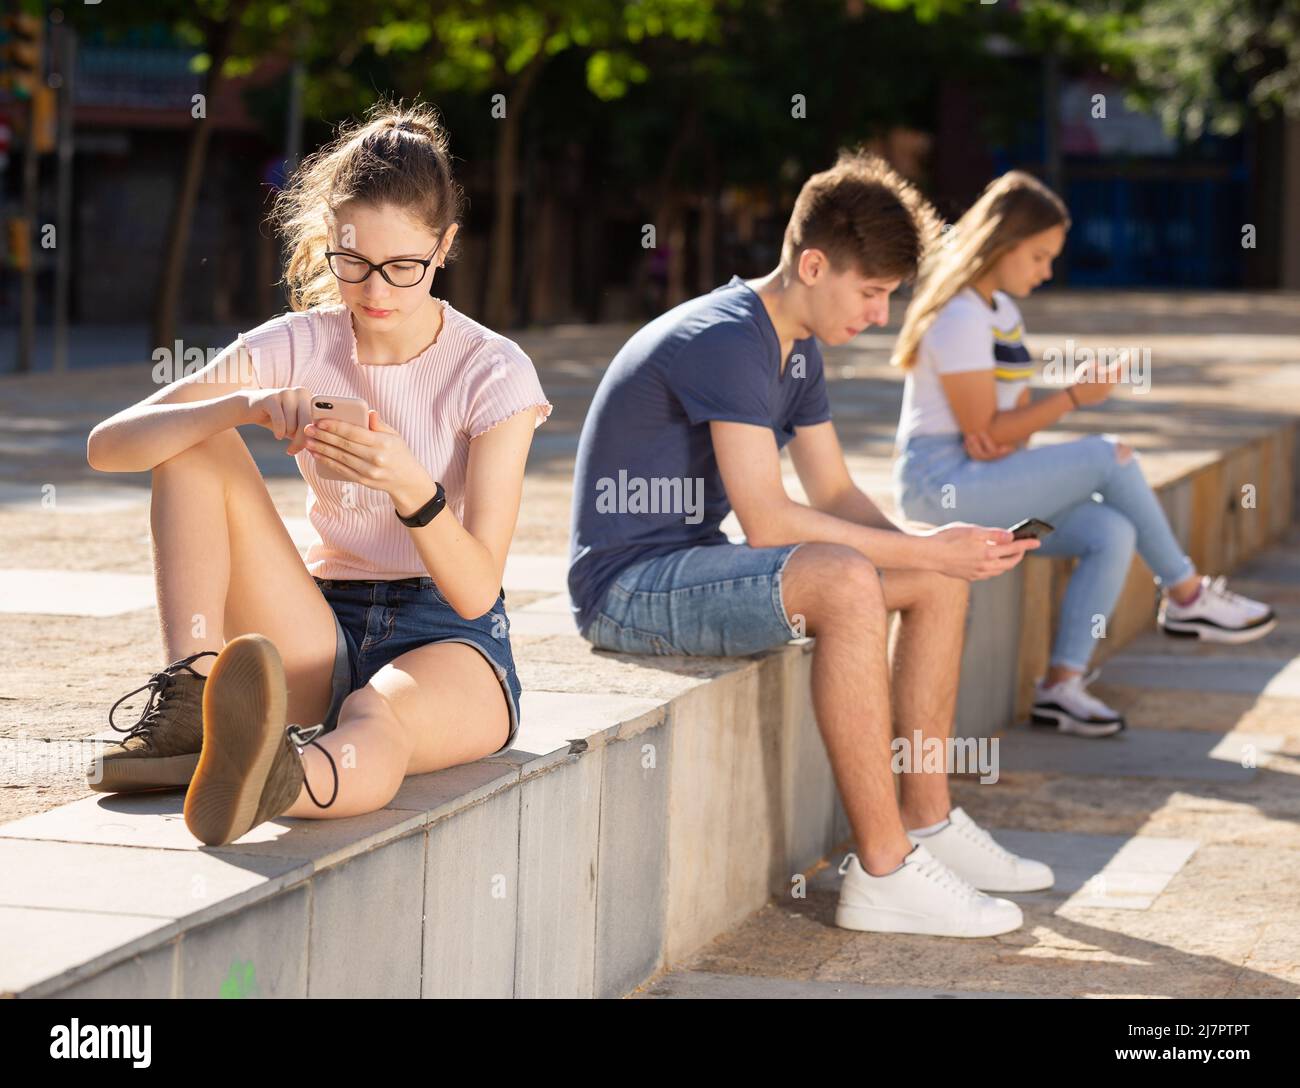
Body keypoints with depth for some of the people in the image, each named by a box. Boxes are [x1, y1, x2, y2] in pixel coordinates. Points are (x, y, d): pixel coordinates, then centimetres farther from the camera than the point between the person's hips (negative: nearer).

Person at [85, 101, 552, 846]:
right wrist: (240, 407, -27)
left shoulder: (494, 373, -7)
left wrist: (413, 490, -34)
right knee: (195, 438, -13)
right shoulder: (297, 348, 2)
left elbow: (476, 592, -15)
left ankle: (262, 780, -79)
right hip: (323, 638, 4)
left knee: (377, 718, -42)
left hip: (449, 643, -4)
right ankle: (189, 698, -29)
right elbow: (107, 445, -9)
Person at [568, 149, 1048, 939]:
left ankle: (927, 821, 11)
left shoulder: (800, 349, 10)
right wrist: (919, 548, -23)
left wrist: (936, 550, -7)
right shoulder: (728, 340, -22)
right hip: (628, 583, -10)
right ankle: (884, 873, -31)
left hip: (696, 563, 10)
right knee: (844, 582, -35)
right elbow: (768, 522, -27)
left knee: (940, 579, 6)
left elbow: (834, 494, 11)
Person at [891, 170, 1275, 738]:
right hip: (938, 483, -9)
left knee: (1112, 535, -14)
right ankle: (1186, 596, -3)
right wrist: (1074, 397, -15)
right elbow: (985, 432, -16)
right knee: (1111, 457, -18)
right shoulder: (959, 319, -14)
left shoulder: (1003, 313, 16)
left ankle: (1061, 684, -15)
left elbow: (1011, 418, 13)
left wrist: (1005, 437, -11)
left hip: (983, 481, 9)